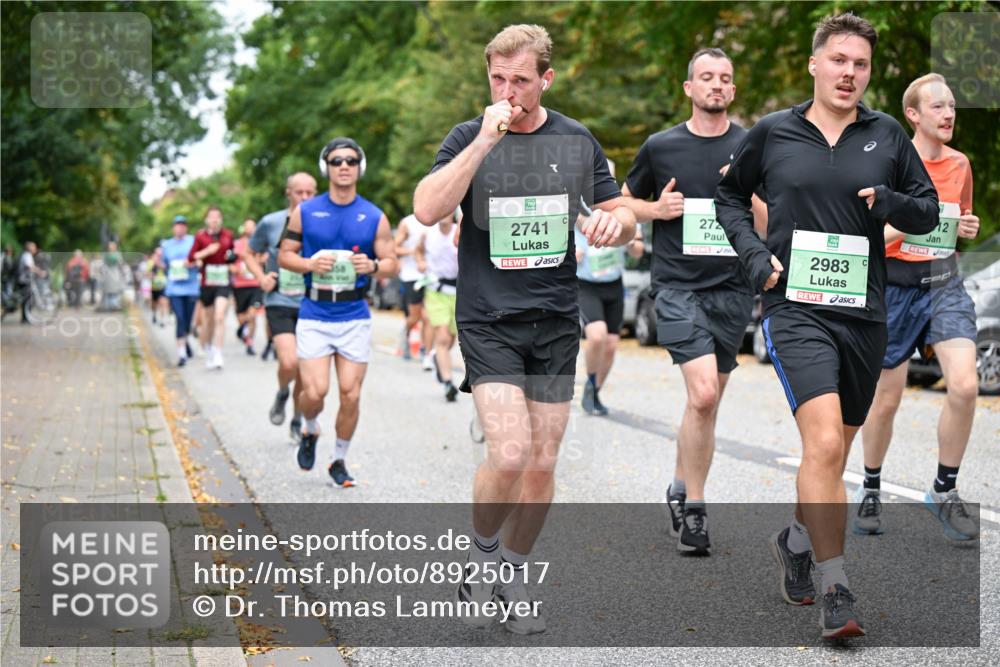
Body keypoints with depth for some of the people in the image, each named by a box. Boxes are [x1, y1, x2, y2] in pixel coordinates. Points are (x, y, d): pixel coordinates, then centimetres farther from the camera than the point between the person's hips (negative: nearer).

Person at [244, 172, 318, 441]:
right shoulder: (271, 223, -1)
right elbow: (249, 253, 13)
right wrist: (261, 278, -3)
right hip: (280, 303, -2)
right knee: (289, 363, -21)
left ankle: (297, 422, 28)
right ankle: (282, 394, 13)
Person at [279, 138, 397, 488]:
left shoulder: (375, 217, 4)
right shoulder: (305, 212, 3)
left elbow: (392, 265, 6)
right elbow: (284, 255, 7)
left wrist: (373, 266, -16)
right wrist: (310, 264, -13)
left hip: (355, 317, 1)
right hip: (314, 316, -1)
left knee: (350, 394, 0)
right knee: (315, 392, -10)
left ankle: (339, 461, 19)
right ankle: (309, 431, 25)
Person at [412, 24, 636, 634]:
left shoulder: (577, 141, 7)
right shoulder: (470, 138, -2)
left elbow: (624, 218, 14)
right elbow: (427, 210, -18)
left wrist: (614, 222, -11)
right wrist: (484, 141, -25)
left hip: (556, 323, 3)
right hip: (488, 322, -3)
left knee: (542, 464, 6)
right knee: (509, 453, -17)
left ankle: (515, 575, 25)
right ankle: (482, 555, 10)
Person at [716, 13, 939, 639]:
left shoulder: (888, 135, 6)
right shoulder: (771, 134, 3)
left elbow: (930, 211, 12)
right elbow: (730, 195, 17)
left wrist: (891, 203, -10)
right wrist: (754, 254, 2)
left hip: (865, 315, 3)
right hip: (797, 308, -3)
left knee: (837, 451, 15)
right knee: (824, 444, -19)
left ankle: (798, 540, 42)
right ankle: (836, 592, -14)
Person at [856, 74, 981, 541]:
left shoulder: (960, 164, 6)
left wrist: (967, 228, 0)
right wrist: (899, 227, -24)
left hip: (944, 283, 3)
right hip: (895, 286, -3)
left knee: (965, 385, -15)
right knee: (887, 397, 5)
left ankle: (944, 493, 2)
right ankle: (870, 489, 28)